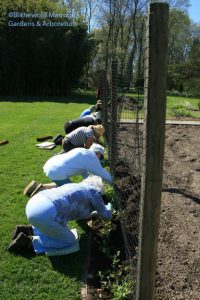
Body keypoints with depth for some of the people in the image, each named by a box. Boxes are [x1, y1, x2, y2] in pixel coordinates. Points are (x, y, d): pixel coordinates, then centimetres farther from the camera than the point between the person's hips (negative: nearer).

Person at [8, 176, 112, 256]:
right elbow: (107, 215, 18)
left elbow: (75, 214, 43)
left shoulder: (75, 186, 30)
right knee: (70, 242, 11)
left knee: (61, 229, 32)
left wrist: (93, 213, 51)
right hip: (45, 213, -9)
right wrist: (109, 206, 40)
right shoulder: (93, 191, 9)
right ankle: (30, 241, 3)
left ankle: (28, 230, 17)